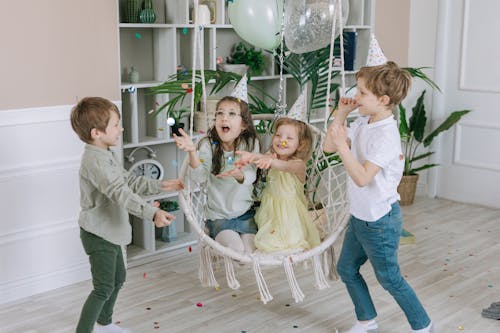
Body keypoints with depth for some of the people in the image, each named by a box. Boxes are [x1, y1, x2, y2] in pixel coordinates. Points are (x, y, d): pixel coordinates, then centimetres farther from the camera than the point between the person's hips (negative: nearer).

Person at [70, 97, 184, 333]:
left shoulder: (104, 156, 9)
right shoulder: (95, 161, -26)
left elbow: (129, 181, 17)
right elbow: (120, 193, -36)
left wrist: (160, 185, 13)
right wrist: (152, 213, -42)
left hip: (109, 232, 11)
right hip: (98, 234, -11)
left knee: (118, 278, 23)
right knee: (104, 288, -8)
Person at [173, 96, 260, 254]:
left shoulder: (250, 144, -6)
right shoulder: (208, 145, -9)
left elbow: (250, 177, -18)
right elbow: (200, 176, -23)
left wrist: (239, 174, -43)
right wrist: (192, 152, -41)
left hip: (245, 213, 2)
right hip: (218, 216, -2)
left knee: (250, 251, -11)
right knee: (236, 249, -20)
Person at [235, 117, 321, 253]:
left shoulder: (299, 164, -19)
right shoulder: (272, 156, -4)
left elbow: (287, 167, -43)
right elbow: (262, 157, -28)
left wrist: (271, 161, -66)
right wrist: (251, 156, -55)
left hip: (289, 210, -5)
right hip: (270, 206, 5)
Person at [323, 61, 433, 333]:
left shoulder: (386, 136, -25)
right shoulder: (362, 124, 1)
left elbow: (362, 178, -31)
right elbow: (329, 147, 7)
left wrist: (342, 145, -33)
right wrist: (341, 114, -1)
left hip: (380, 221, -9)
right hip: (359, 216, 9)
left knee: (389, 278, 7)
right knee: (346, 269, 18)